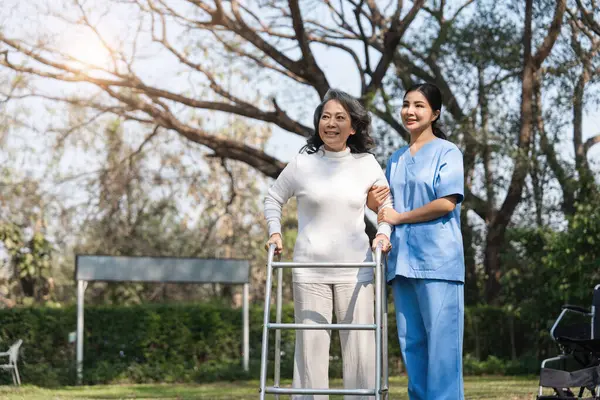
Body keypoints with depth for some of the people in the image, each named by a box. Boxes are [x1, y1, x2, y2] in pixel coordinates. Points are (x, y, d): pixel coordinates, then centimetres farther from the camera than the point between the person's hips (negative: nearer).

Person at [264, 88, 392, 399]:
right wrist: (275, 232, 2)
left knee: (359, 342, -1)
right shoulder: (302, 164, 1)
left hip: (355, 267, 1)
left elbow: (386, 205, 17)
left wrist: (384, 233, 0)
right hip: (310, 267, -1)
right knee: (310, 341, -1)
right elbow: (274, 198, 16)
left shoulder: (367, 165, 4)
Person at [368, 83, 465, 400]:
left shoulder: (447, 153, 0)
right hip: (401, 260, 7)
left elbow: (446, 203, -12)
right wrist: (375, 205, 3)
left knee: (440, 337, -9)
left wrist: (398, 217, -7)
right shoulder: (395, 160, 20)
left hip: (437, 260, -7)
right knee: (410, 341, 6)